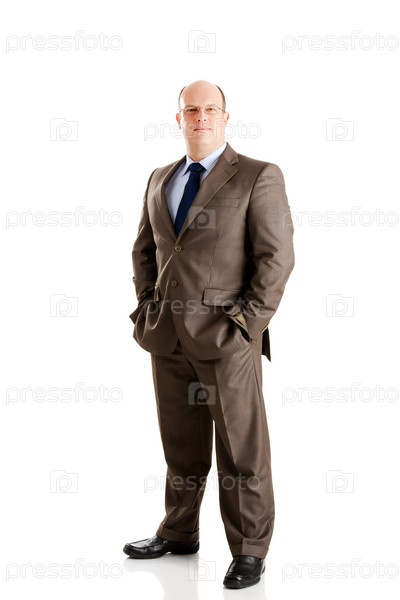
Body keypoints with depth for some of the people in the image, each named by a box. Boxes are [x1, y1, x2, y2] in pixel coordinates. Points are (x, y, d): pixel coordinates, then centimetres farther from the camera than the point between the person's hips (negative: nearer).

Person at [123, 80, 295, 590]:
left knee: (241, 447, 1)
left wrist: (249, 321, -13)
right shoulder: (160, 180, 15)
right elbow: (144, 249, 22)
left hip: (226, 335, -5)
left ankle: (249, 551, 13)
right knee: (181, 445, 15)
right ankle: (178, 533, 29)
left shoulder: (259, 177, -3)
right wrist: (148, 307, 10)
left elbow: (276, 256, -8)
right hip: (168, 335, 5)